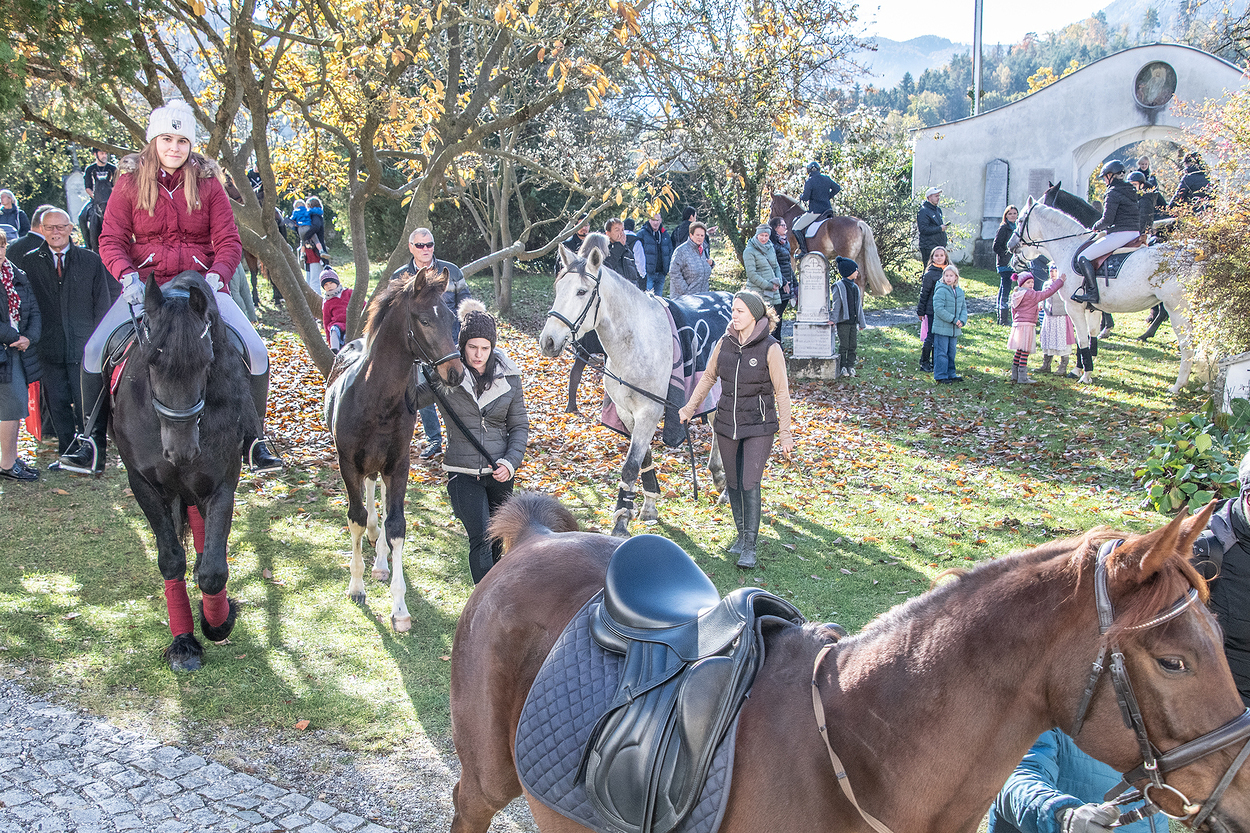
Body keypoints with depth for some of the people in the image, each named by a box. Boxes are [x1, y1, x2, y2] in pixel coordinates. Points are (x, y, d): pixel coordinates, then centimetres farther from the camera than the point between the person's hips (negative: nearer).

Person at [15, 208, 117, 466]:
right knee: (57, 403, 7)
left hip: (84, 346, -2)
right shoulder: (27, 262, 8)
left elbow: (104, 300, 6)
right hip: (49, 347, 2)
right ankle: (67, 453, 19)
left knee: (87, 403, -2)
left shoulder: (92, 261, 5)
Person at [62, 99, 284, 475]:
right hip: (145, 284, 0)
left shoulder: (208, 183, 4)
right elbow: (111, 240, 1)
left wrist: (216, 276, -19)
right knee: (95, 350, -18)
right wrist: (127, 275, -19)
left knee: (256, 353, -17)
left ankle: (254, 443, 0)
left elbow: (229, 241, 0)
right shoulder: (130, 182, 4)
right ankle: (91, 443, -2)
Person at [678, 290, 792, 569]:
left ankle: (750, 547, -1)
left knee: (749, 484, -10)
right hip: (726, 423, 5)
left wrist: (785, 433, -6)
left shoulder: (770, 348, -12)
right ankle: (742, 534, 30)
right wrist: (689, 408, 12)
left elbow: (781, 392, -7)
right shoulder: (724, 343, 0)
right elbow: (708, 377, 15)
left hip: (758, 426, -5)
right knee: (733, 483, 13)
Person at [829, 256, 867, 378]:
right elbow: (836, 304, -13)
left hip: (853, 321, 7)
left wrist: (861, 322, 19)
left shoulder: (855, 287, 15)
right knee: (844, 345, -3)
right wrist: (833, 319, -22)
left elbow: (858, 306, 19)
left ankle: (850, 366, 13)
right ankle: (842, 367, 4)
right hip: (843, 322, -7)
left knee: (853, 345, 7)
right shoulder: (839, 286, -6)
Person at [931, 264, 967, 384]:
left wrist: (962, 320, -4)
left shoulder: (959, 291, 10)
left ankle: (951, 374, 26)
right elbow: (939, 309, -19)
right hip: (942, 328, -7)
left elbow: (963, 308, 15)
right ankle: (940, 376, 3)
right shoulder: (941, 291, -12)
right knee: (941, 352, -3)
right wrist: (953, 319, -19)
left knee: (951, 352, 15)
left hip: (954, 329, 7)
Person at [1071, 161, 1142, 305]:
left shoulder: (1113, 193, -12)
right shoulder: (1132, 192, 17)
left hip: (1120, 234, -10)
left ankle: (1092, 292, -18)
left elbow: (1107, 220, -19)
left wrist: (1096, 227, 2)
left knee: (1083, 258, -11)